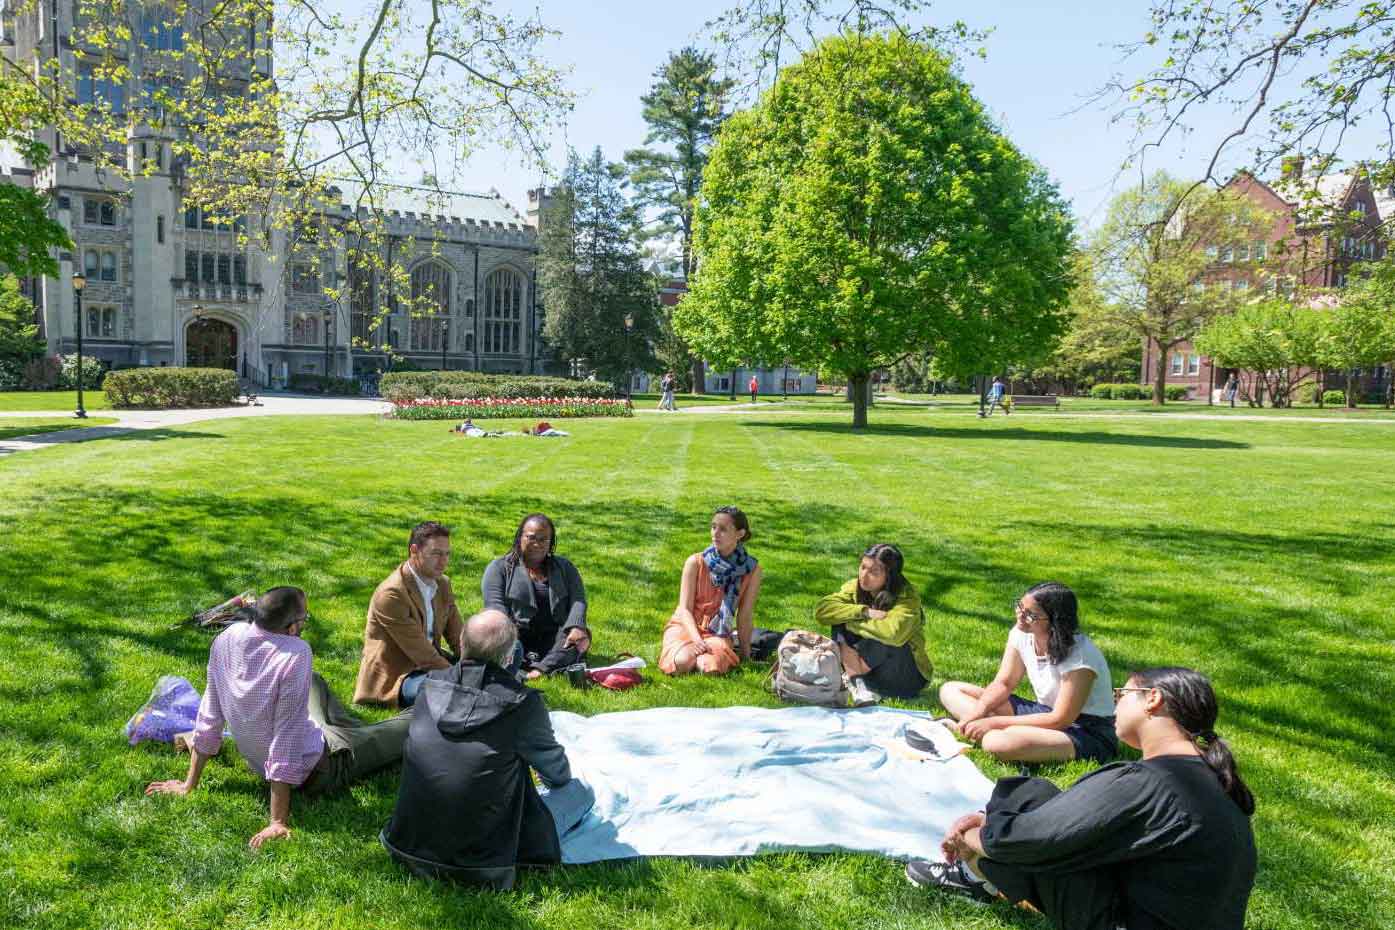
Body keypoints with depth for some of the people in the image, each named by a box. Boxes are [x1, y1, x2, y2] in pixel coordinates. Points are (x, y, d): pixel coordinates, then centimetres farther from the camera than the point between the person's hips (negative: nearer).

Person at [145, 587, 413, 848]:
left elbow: (210, 714, -4)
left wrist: (189, 784, 7)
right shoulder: (295, 653, -34)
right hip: (317, 771, -7)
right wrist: (278, 822, -28)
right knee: (414, 724, 10)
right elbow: (287, 736, -34)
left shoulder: (227, 638, -15)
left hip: (256, 761, 7)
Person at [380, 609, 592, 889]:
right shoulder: (523, 703, -17)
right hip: (480, 858, -4)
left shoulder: (431, 685, -4)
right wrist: (558, 779, 28)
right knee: (581, 791, 9)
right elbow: (556, 771, 2)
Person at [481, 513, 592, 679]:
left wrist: (576, 627, -19)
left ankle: (543, 668, -44)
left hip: (554, 639, 2)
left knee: (582, 637, -26)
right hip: (516, 637, -2)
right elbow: (495, 605, -5)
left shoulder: (564, 567, 17)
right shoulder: (500, 567, 10)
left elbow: (578, 600, 3)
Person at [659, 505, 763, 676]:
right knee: (683, 663, -31)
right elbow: (684, 609, -10)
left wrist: (746, 654, -1)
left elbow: (745, 616, -2)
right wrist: (697, 639, -26)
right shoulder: (696, 562, -9)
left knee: (713, 668, -32)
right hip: (686, 626, 0)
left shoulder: (752, 569, -7)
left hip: (718, 633, 0)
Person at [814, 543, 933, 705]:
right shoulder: (855, 587, -6)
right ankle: (858, 684, -23)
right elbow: (821, 609, -20)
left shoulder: (907, 597, -20)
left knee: (884, 638, -33)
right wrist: (864, 612, -29)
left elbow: (894, 633, -40)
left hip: (907, 676, -4)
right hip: (871, 668, 5)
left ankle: (851, 676, -12)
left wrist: (852, 623, -26)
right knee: (840, 624, -16)